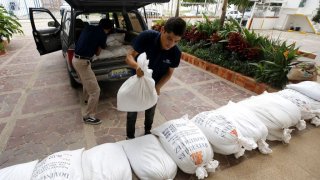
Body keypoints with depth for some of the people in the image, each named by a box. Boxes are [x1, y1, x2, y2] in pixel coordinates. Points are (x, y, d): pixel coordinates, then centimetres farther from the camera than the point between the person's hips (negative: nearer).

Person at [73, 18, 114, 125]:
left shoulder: (88, 28, 11)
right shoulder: (102, 34, -8)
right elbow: (97, 53, 2)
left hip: (76, 59, 9)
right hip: (83, 62, -9)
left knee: (87, 82, 32)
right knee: (95, 91, -2)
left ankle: (87, 99, 56)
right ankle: (88, 117, 7)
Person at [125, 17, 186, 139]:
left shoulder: (175, 53, -23)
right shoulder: (146, 37, -29)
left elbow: (169, 73, -9)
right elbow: (129, 56, -24)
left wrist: (158, 87, -26)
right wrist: (137, 66, -46)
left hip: (154, 85, 2)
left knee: (150, 112, 23)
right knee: (132, 112, 14)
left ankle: (147, 133, 52)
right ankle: (130, 137, 40)